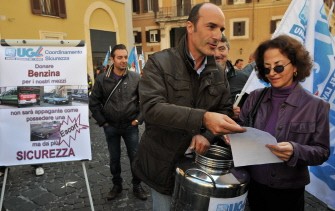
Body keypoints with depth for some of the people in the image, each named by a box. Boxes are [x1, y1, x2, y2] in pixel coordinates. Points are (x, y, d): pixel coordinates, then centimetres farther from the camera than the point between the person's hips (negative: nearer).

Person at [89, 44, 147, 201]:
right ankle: (116, 185, 34)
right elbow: (94, 103, 1)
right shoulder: (102, 79, -5)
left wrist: (139, 119, -4)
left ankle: (137, 186, 28)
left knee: (135, 157, 9)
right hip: (111, 127, 0)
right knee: (114, 158, 14)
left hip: (131, 126, 0)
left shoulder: (136, 78, -5)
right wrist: (102, 122, -2)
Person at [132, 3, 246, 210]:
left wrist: (206, 135, -18)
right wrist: (202, 118, -37)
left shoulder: (219, 73, 4)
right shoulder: (160, 63, -13)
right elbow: (151, 107, -25)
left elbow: (226, 110, 4)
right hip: (163, 165, -4)